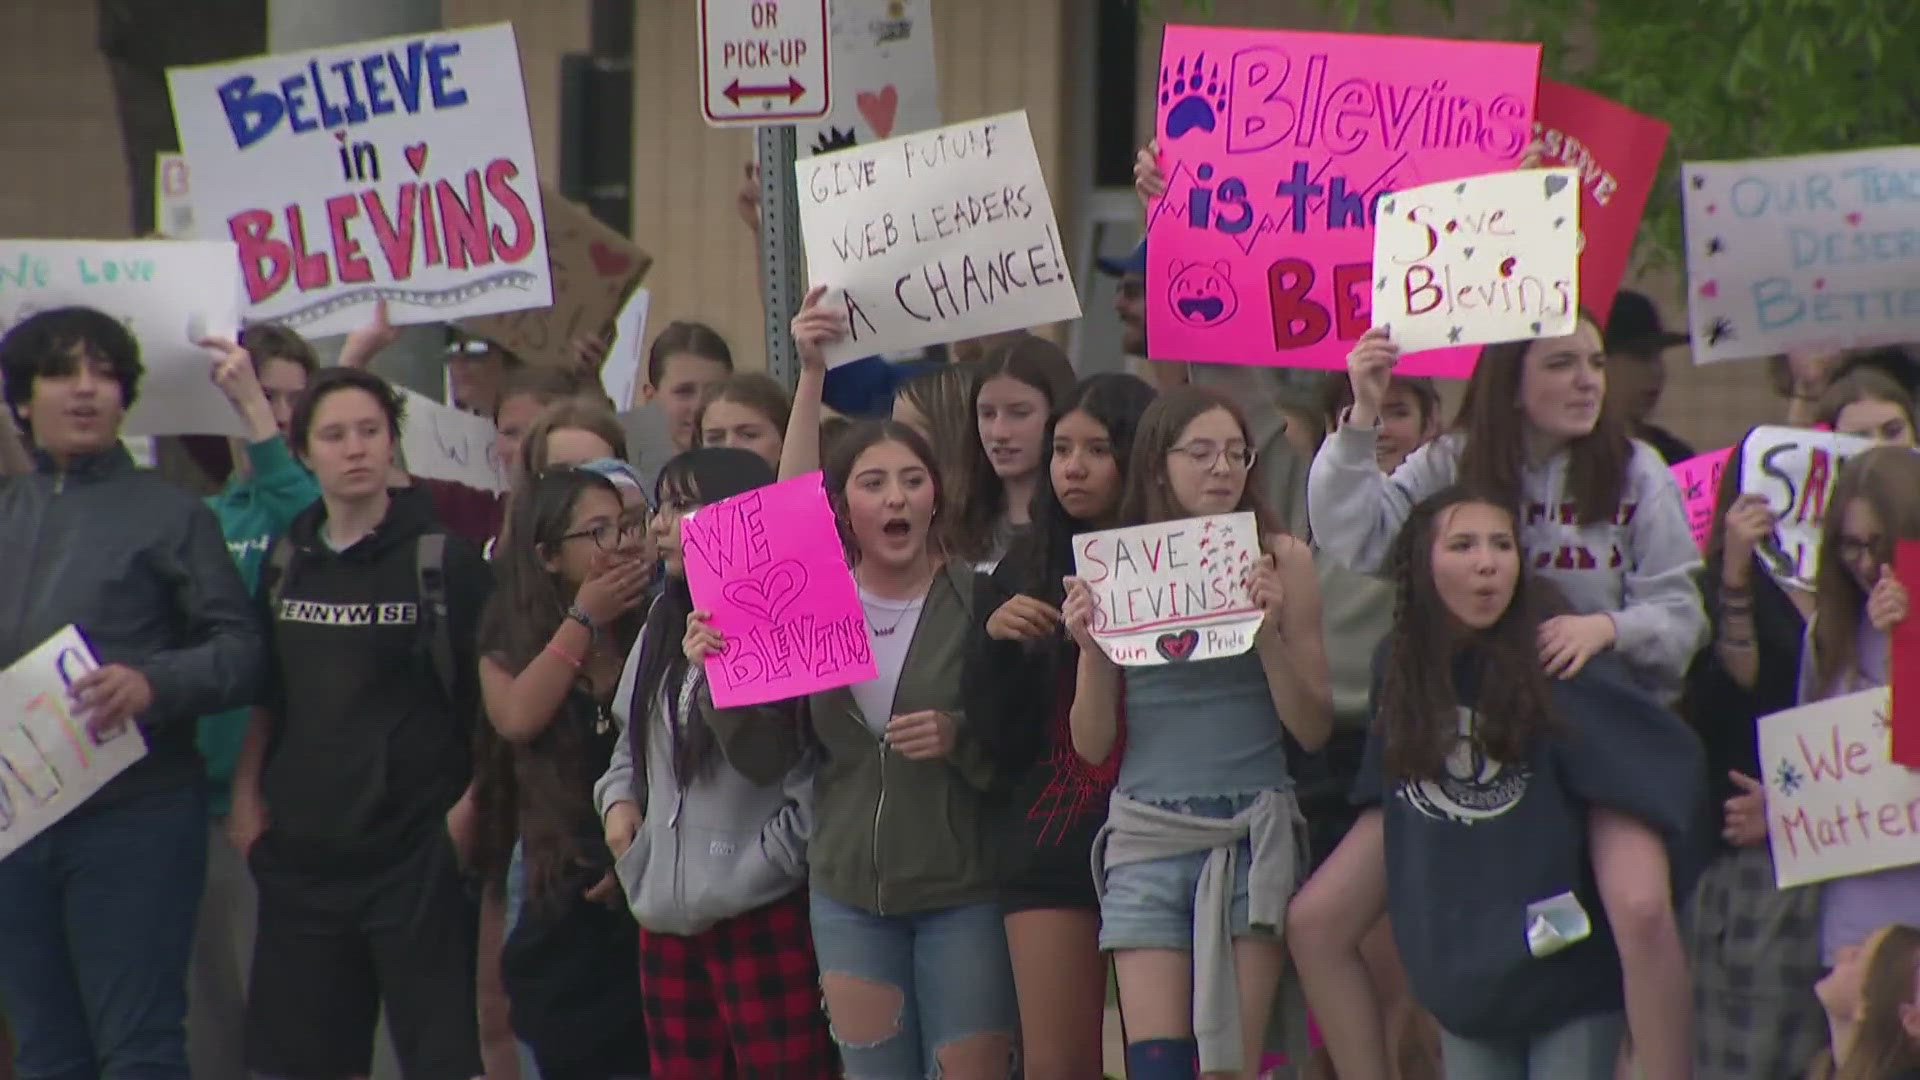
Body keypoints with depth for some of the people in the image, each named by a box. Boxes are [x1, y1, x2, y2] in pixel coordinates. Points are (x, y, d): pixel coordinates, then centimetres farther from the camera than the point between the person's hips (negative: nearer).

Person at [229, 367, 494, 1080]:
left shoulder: (442, 560, -5)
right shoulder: (286, 563, 10)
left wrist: (472, 804, -12)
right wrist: (246, 794, 7)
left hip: (417, 850, -5)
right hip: (301, 850, 5)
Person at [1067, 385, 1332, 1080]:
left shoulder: (1280, 561, 3)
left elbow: (1313, 730, 2)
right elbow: (1092, 744, 7)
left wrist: (1269, 632, -11)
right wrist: (1090, 649, -8)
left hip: (1251, 835, -1)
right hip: (1147, 838, 1)